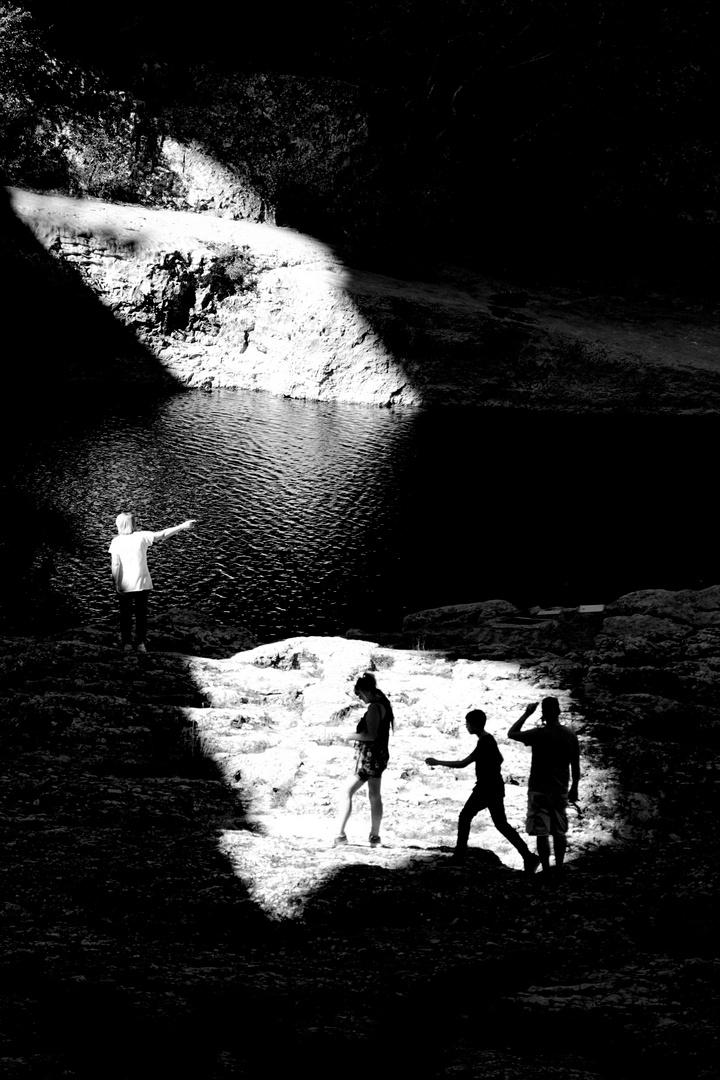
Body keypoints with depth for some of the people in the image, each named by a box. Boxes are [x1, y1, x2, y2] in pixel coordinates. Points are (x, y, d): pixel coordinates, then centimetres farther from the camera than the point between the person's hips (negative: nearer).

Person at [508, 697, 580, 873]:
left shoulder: (539, 734, -14)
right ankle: (559, 868, 17)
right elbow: (576, 766, 6)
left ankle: (546, 870, -2)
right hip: (561, 792, 5)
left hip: (539, 791, -5)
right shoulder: (571, 736, 0)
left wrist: (527, 713, 2)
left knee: (542, 833, -2)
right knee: (560, 832, 12)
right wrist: (574, 789, 17)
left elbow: (512, 733, -1)